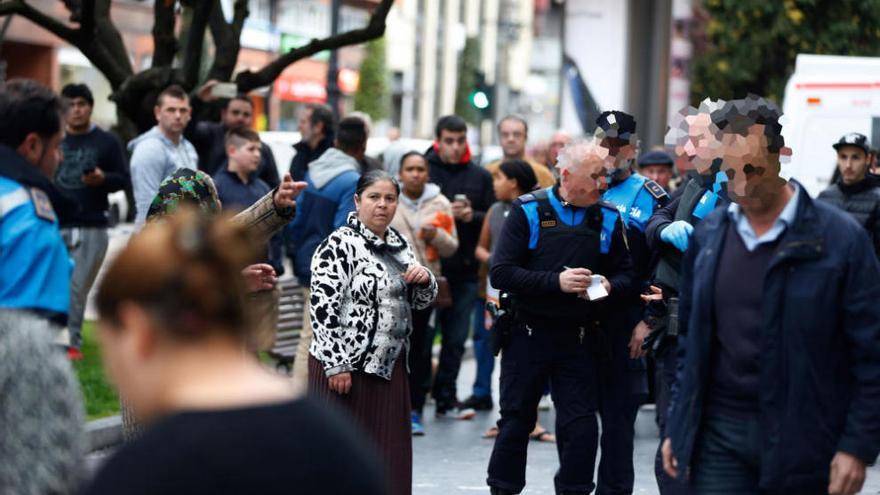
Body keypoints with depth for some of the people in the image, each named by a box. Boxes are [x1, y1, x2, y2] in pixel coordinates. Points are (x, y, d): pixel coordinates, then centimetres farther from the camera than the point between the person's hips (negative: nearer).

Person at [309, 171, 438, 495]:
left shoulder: (400, 245, 12)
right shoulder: (340, 245, -11)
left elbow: (420, 302, 20)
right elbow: (323, 307, -16)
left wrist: (425, 280, -3)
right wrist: (336, 365, -19)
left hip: (389, 365, 7)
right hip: (344, 364, -7)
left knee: (388, 453, 9)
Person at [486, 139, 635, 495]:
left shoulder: (608, 218, 2)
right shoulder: (529, 211, -6)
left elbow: (625, 274, 9)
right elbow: (501, 273, -13)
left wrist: (608, 285, -14)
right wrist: (556, 281, -22)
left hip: (578, 336, 2)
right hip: (527, 332, -2)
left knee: (580, 424, -1)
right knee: (516, 421, 8)